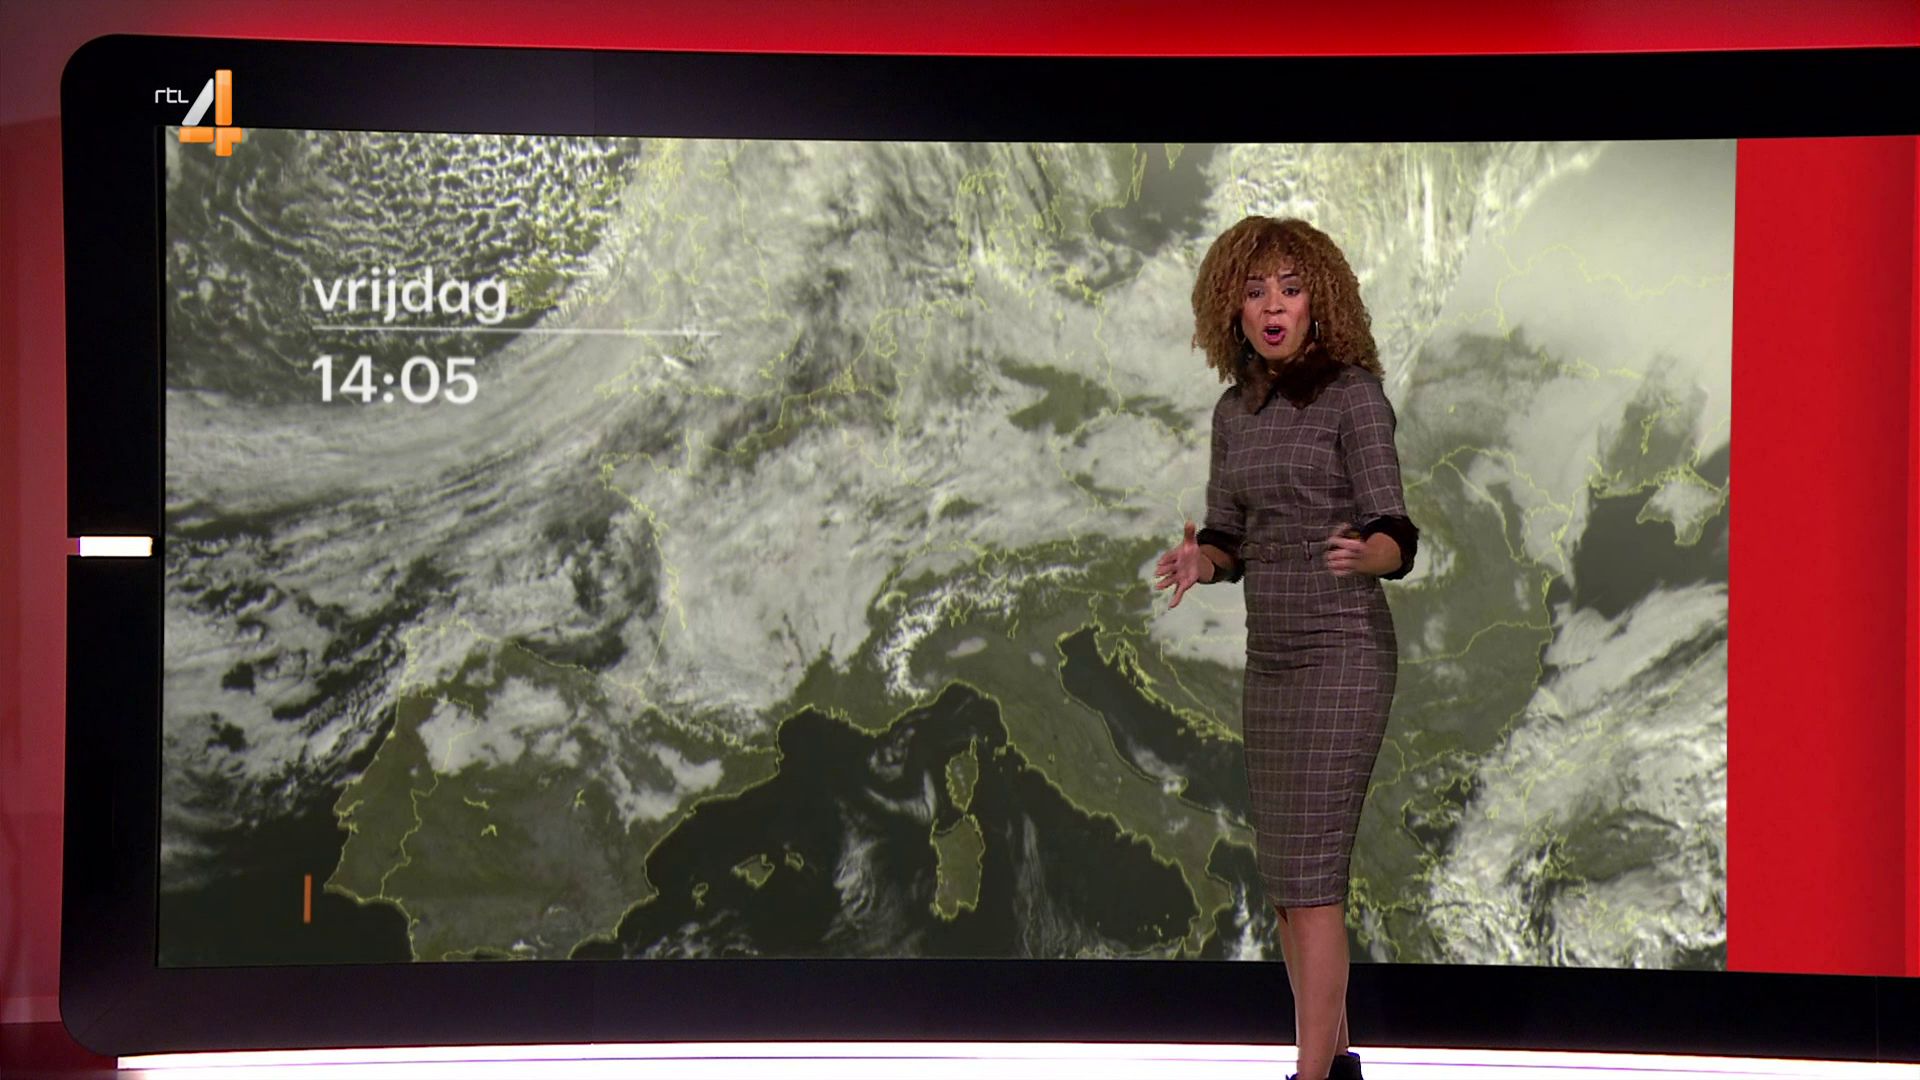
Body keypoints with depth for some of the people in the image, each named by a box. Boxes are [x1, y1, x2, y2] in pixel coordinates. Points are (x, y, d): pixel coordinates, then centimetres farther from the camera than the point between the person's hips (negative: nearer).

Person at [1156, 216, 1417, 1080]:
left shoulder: (1353, 394, -9)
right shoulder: (1235, 409, 11)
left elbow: (1396, 537, -14)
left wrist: (1361, 555, -36)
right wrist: (1198, 562, -8)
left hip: (1342, 654, -7)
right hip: (1268, 654, 7)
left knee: (1308, 874, -11)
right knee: (1285, 876, 11)